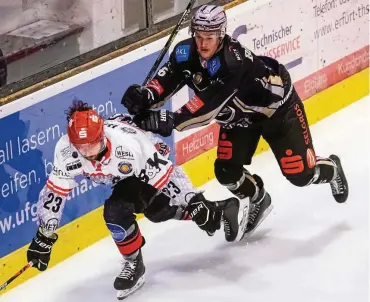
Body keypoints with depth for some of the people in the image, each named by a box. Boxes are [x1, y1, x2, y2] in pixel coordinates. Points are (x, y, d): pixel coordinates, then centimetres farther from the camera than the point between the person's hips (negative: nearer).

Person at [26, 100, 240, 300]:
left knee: (116, 210, -25)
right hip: (125, 175, 6)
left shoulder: (128, 146, -43)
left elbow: (167, 175, -35)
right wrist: (44, 236, -16)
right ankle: (220, 210, 40)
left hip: (150, 165, -6)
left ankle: (135, 264, 0)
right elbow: (54, 192, -18)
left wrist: (196, 203, -33)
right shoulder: (65, 151, -30)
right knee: (157, 211, 20)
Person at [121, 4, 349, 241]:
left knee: (301, 174, -1)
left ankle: (332, 169, 36)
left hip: (277, 105, -6)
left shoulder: (232, 61, -42)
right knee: (227, 172, -4)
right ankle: (258, 200, 31)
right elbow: (166, 79, -26)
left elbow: (208, 105, -48)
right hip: (239, 115, 6)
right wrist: (145, 96, -48)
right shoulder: (186, 53, -21)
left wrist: (171, 121, -58)